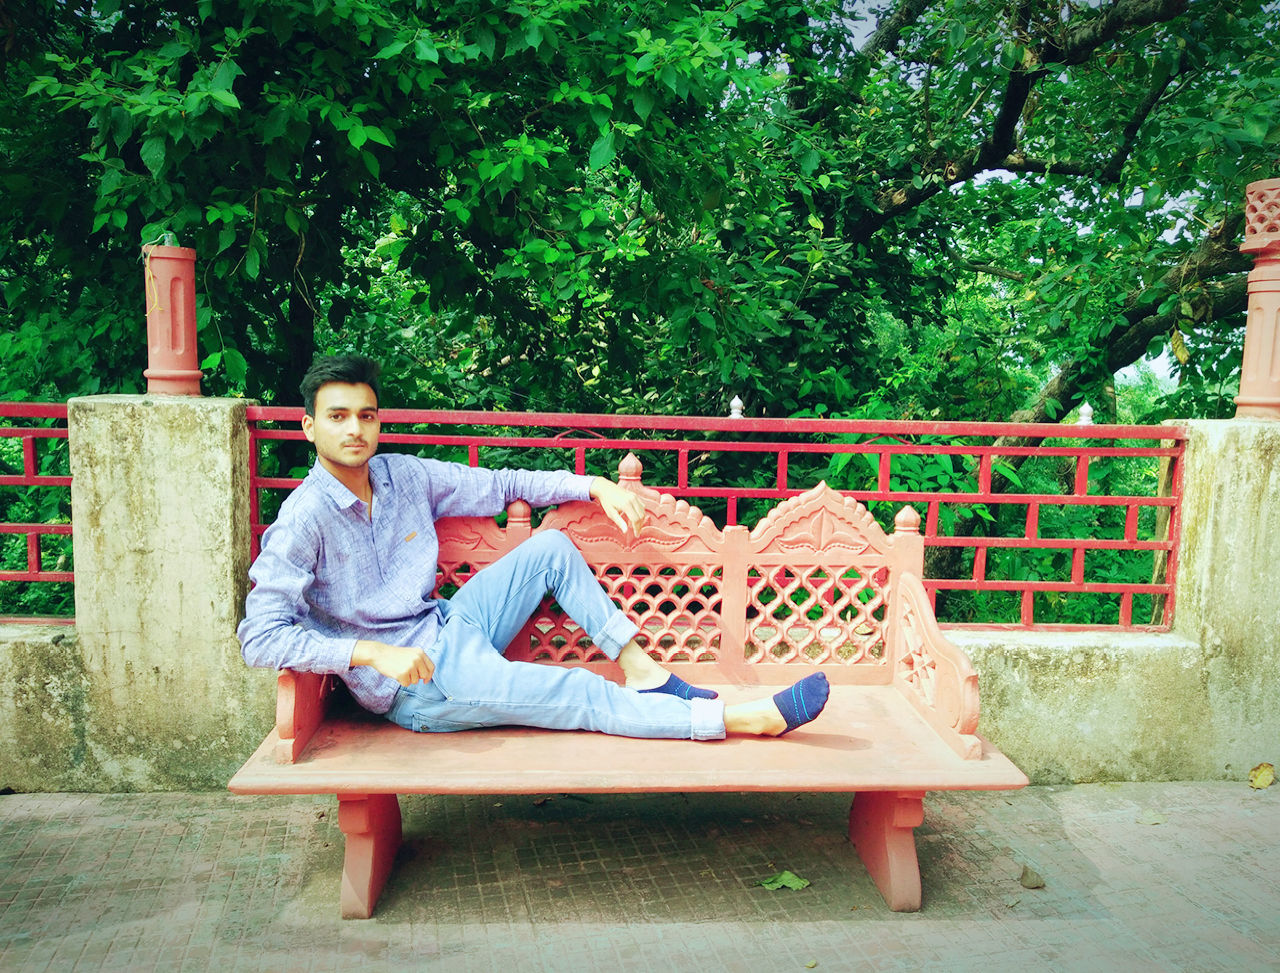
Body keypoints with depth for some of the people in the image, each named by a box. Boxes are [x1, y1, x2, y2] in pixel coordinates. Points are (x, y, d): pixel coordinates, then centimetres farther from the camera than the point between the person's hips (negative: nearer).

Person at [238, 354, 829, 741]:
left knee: (550, 546, 0)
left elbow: (498, 486, 11)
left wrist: (594, 486, 4)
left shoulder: (403, 476, 2)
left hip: (447, 629, 8)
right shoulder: (304, 519, -17)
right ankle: (750, 720, -16)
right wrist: (371, 652, -33)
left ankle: (641, 673, 4)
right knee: (578, 696, -20)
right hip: (414, 685, -8)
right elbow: (259, 636, -24)